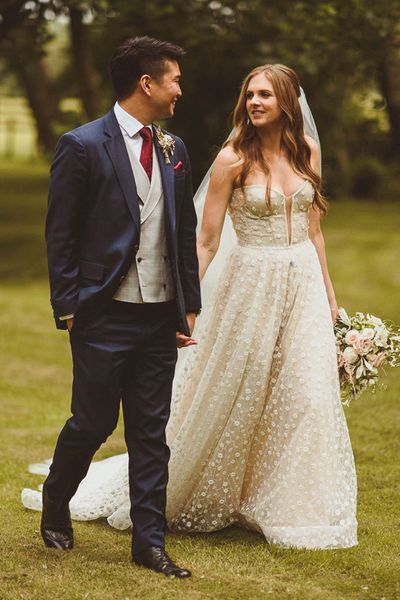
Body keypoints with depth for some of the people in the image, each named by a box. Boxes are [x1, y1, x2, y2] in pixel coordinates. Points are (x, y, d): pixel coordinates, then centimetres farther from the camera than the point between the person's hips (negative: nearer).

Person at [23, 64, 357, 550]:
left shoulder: (306, 149, 5)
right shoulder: (234, 159, -8)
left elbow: (313, 227, 13)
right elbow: (206, 242, -7)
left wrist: (328, 290, 12)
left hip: (304, 284, 4)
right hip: (251, 286, -4)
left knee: (306, 396, 2)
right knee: (230, 394, 5)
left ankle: (289, 506, 18)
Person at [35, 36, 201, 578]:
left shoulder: (174, 149, 10)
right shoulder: (82, 146, -8)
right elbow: (60, 235, -7)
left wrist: (190, 305, 11)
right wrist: (67, 309, -9)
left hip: (161, 318, 5)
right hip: (105, 317, -5)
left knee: (152, 432, 8)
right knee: (93, 424, 4)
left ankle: (150, 542, 16)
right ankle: (55, 503, 32)